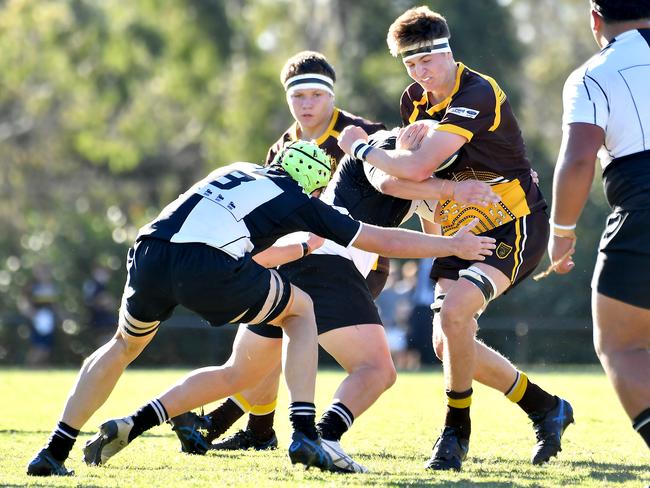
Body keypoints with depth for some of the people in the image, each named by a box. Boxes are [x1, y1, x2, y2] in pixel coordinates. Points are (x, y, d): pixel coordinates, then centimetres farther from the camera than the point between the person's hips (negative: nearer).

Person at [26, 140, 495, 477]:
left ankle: (55, 451, 23)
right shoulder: (301, 204, 20)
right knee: (300, 310, 22)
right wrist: (453, 245, 37)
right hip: (208, 271, -4)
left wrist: (302, 247, 65)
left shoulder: (240, 170, 34)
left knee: (125, 345, 32)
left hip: (150, 253, 5)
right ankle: (304, 434, 8)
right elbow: (384, 241, 26)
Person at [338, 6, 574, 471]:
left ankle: (456, 433, -11)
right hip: (462, 230, 9)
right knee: (447, 344, 1)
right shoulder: (415, 100, 5)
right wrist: (432, 211, 5)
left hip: (514, 226, -9)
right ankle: (547, 409, 18)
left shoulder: (478, 95, -22)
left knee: (454, 313, -28)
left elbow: (418, 167, -28)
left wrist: (360, 146, -14)